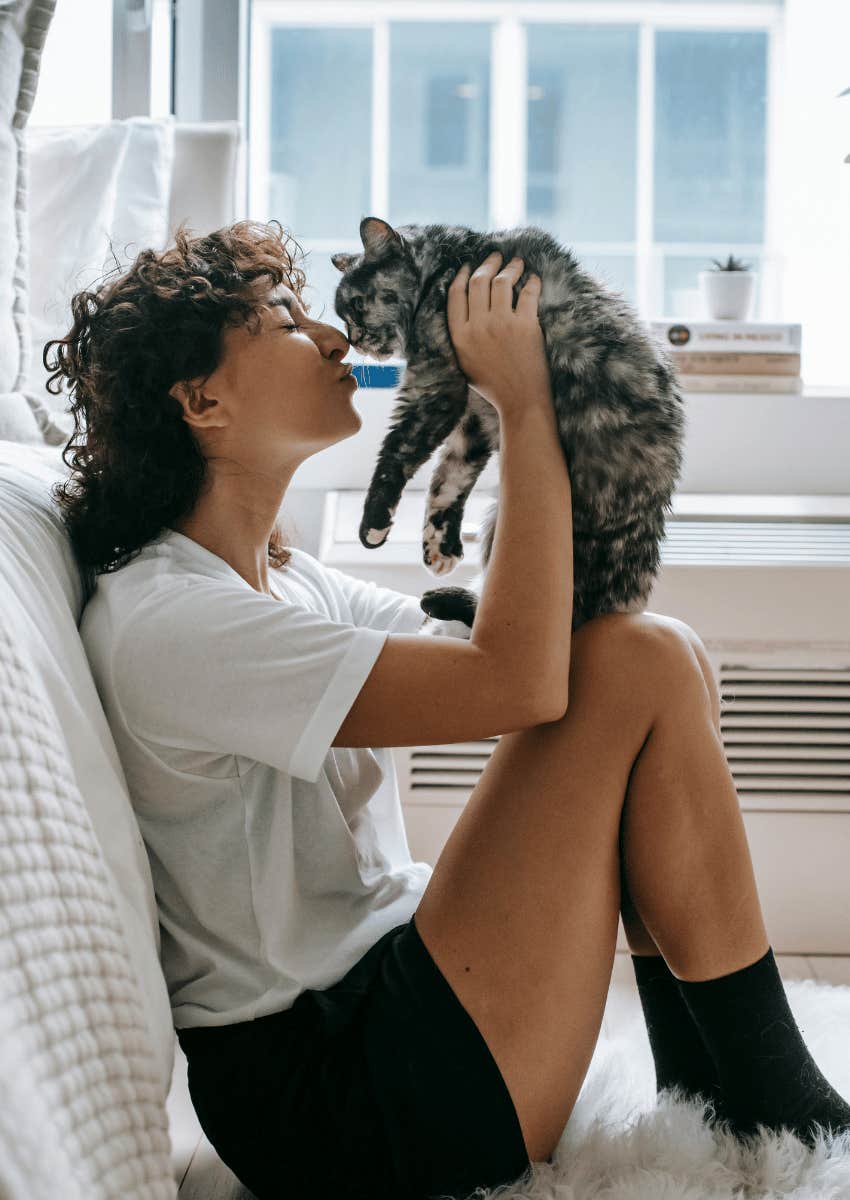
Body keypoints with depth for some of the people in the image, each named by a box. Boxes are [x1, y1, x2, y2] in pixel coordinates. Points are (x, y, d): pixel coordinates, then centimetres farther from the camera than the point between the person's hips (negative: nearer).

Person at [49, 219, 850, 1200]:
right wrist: (523, 409, -15)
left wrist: (533, 415, 2)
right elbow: (517, 682, -25)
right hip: (319, 1106, -10)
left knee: (656, 661, 2)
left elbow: (492, 638, 14)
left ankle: (705, 1097, 5)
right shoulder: (161, 623, -19)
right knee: (646, 666, -15)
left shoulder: (283, 577, 13)